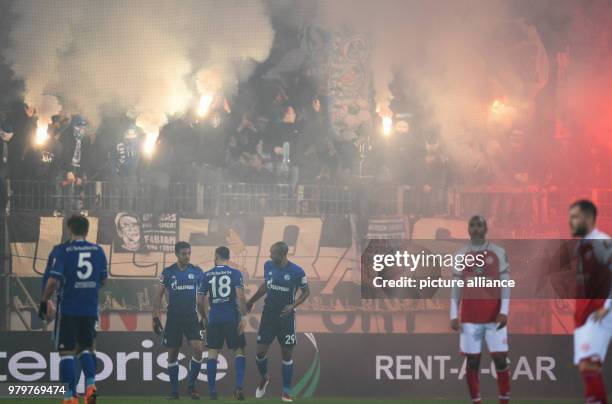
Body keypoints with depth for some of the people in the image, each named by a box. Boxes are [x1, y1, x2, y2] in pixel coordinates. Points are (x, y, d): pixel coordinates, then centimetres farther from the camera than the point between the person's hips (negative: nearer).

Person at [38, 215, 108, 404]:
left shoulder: (61, 251, -9)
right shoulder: (98, 251, 4)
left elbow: (53, 281, -16)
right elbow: (103, 280, 11)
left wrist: (44, 302, -4)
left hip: (68, 309, -4)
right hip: (90, 309, 4)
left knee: (66, 352, 4)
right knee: (85, 348, 20)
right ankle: (90, 384, 0)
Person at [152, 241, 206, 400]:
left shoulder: (197, 272, 4)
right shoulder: (168, 272, 0)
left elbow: (201, 297, 12)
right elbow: (158, 296, 2)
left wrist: (204, 318, 10)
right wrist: (156, 318, -5)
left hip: (191, 317, 0)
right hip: (173, 317, 0)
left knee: (198, 349, -15)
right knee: (172, 354, 4)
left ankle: (191, 385, 0)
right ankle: (174, 391, 14)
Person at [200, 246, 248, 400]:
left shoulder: (207, 275, 4)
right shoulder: (235, 273, -2)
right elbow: (240, 297, -12)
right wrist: (243, 317, -8)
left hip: (214, 319, 1)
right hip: (232, 318, -1)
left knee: (213, 353, 8)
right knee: (239, 351, 7)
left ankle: (212, 390, 6)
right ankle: (238, 387, -7)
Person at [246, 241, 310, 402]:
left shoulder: (296, 272, -15)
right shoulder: (268, 265, -3)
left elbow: (306, 292, -2)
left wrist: (293, 305, -17)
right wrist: (251, 301, 18)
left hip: (285, 316, -3)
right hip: (268, 314, 3)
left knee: (287, 354, 2)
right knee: (260, 351, 1)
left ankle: (286, 392, 10)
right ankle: (264, 378, 31)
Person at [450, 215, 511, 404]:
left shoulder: (498, 252, 2)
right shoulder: (461, 255, 7)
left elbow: (505, 283, 0)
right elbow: (456, 286, 7)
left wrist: (504, 311, -10)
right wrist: (453, 315, 0)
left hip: (494, 315, -1)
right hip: (470, 317, 1)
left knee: (500, 358, -4)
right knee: (472, 361, 1)